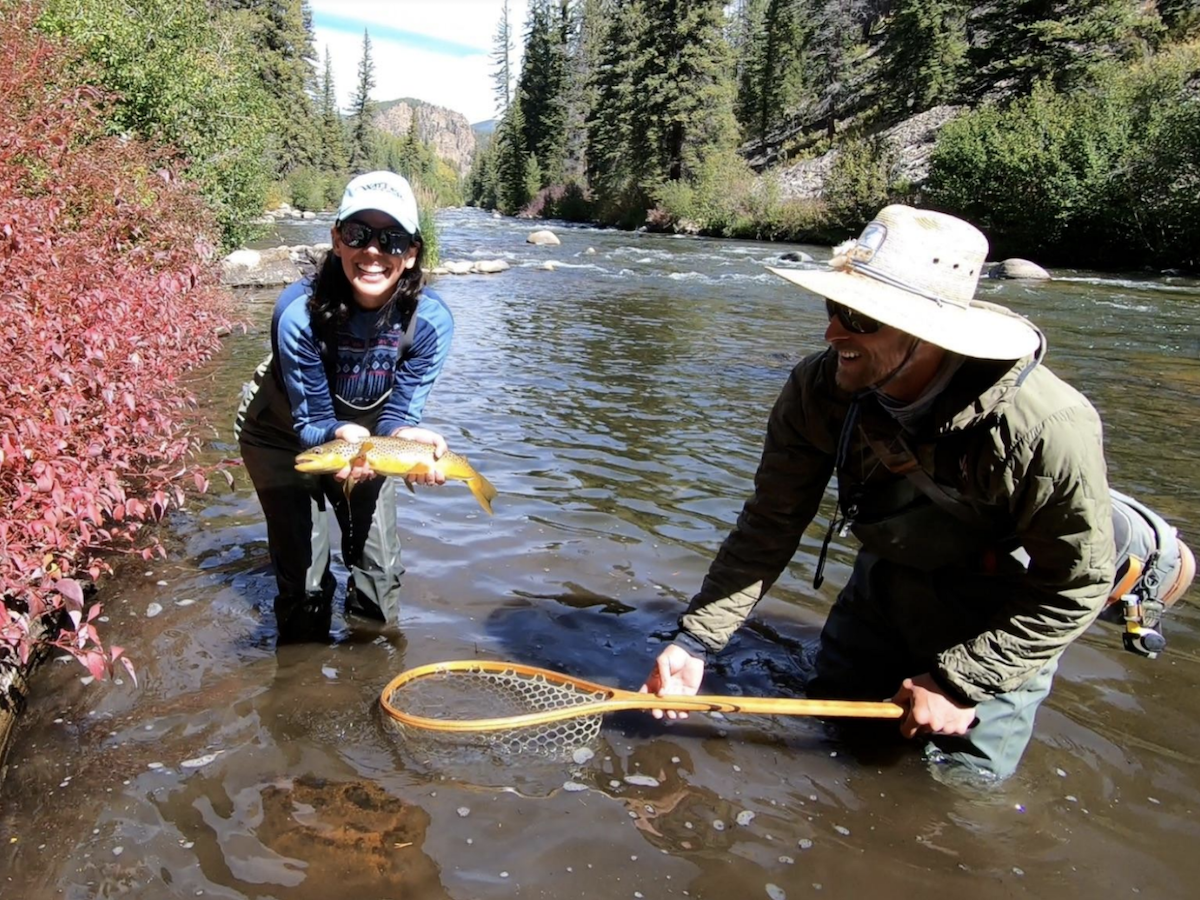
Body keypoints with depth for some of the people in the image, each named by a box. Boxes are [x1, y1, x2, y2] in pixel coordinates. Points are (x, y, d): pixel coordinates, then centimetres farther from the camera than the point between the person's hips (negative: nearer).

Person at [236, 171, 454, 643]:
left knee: (380, 571, 8)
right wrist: (341, 436, -48)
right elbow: (310, 421, -26)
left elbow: (398, 414, -21)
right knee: (303, 576, -4)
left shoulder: (431, 320, -28)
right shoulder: (299, 312, -34)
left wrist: (409, 439, -44)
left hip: (365, 431, 3)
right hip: (285, 435, -2)